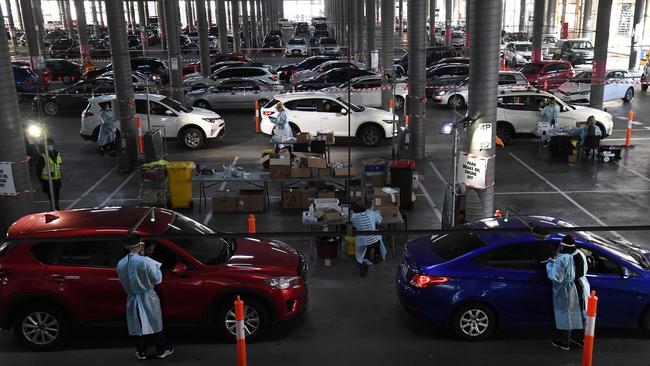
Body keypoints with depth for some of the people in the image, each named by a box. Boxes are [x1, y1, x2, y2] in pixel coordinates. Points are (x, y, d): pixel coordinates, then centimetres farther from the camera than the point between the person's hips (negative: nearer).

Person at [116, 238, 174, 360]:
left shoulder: (120, 264, -6)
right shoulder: (145, 261, -21)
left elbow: (122, 280, 6)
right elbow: (157, 279, -12)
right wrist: (157, 267, 5)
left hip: (132, 299, 4)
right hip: (148, 298, -4)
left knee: (137, 326, 15)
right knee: (154, 324, 11)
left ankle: (141, 352, 25)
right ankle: (161, 350, 23)